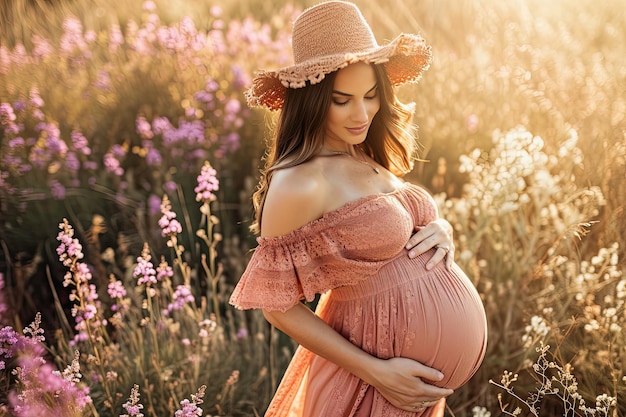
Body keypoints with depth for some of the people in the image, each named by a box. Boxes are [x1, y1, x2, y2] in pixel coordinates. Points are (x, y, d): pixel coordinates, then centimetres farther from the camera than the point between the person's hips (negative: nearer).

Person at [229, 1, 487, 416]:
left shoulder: (372, 159, 3)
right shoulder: (298, 184, -20)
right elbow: (276, 303, -14)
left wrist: (441, 230, -6)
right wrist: (375, 372, -17)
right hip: (385, 376, -7)